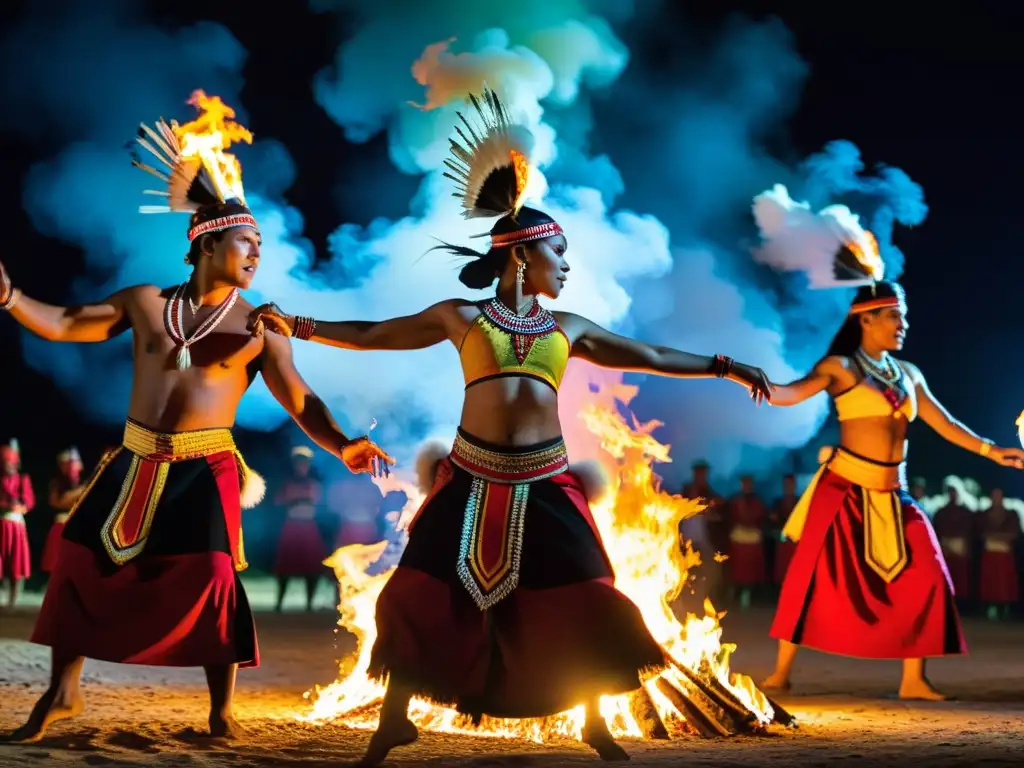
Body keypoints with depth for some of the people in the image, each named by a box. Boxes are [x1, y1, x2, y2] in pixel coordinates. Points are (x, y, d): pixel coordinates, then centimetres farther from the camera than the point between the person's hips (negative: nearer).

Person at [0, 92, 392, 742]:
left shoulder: (258, 330, 0)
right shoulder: (144, 301, 6)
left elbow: (302, 402, -6)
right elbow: (63, 326, 10)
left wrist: (341, 446, -22)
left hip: (204, 470, -3)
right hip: (135, 463, 3)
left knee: (209, 578, -12)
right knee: (81, 561, 6)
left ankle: (222, 709, 1)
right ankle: (63, 692, 22)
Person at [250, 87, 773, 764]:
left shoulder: (568, 328, 13)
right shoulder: (460, 317, 6)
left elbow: (648, 357, 18)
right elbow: (373, 335, 9)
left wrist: (724, 367, 15)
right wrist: (298, 326, 1)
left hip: (544, 483, 2)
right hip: (473, 478, -2)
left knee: (575, 602, 0)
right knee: (433, 593, -1)